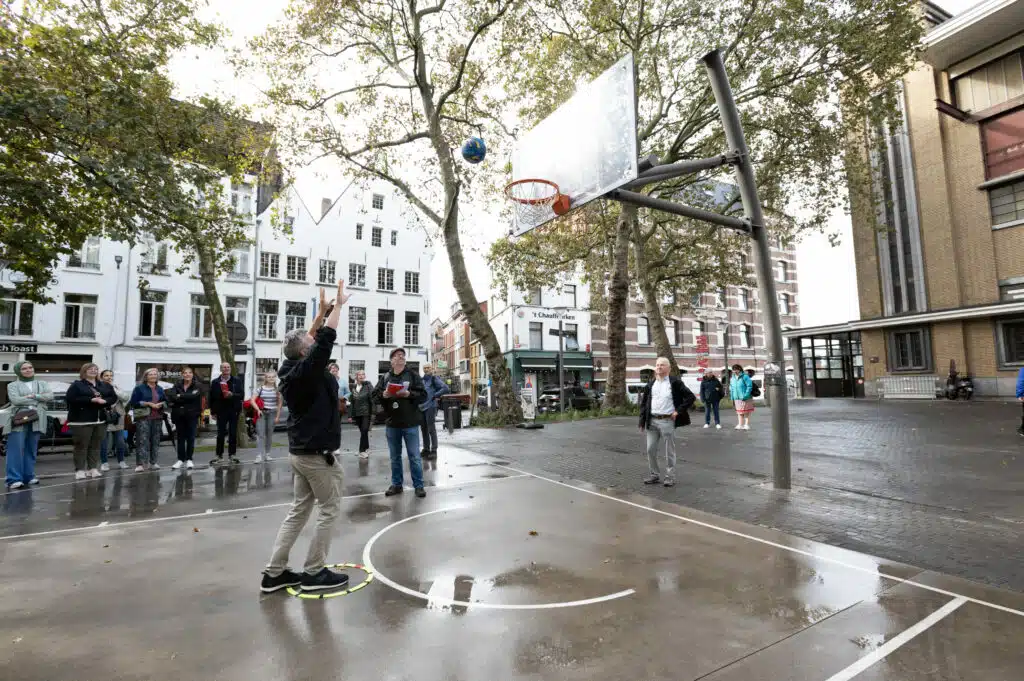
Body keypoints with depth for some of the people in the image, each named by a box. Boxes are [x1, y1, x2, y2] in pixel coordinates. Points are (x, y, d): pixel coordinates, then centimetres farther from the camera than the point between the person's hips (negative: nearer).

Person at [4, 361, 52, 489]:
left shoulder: (42, 384, 17)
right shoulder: (13, 385, 8)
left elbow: (50, 396, 1)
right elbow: (15, 400, -9)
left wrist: (33, 396, -10)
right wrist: (39, 400, -7)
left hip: (37, 421, 3)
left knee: (31, 450, 7)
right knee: (16, 449, -7)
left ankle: (29, 476, 13)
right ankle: (14, 479, -6)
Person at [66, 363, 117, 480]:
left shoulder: (105, 386, 14)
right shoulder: (76, 385, -1)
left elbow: (114, 397, 11)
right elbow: (71, 399, -14)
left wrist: (104, 401, -10)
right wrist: (91, 400, -21)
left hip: (101, 420, 5)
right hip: (82, 420, -5)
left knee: (96, 446, 9)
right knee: (81, 446, -2)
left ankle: (93, 468, 16)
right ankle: (80, 470, 5)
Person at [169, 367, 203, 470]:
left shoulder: (197, 386, 0)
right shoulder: (177, 385, 7)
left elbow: (193, 396, -19)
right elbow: (172, 397, -9)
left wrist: (180, 397, -10)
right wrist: (187, 399, -17)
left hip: (192, 416, -2)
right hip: (179, 415, 3)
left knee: (190, 438, 2)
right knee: (180, 438, 9)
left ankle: (189, 459, 11)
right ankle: (180, 459, 17)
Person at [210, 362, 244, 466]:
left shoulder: (237, 380, 3)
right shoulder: (215, 382, 4)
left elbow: (241, 394, -2)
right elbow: (212, 397, 3)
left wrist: (232, 395, -21)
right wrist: (213, 411, -1)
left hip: (234, 411, 0)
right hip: (221, 411, 0)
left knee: (233, 434, 4)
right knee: (220, 434, 3)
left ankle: (232, 455, 13)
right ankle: (219, 456, 11)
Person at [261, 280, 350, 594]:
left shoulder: (292, 368, 4)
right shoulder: (308, 370, -20)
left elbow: (312, 339, 16)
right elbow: (326, 339, -21)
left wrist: (322, 311, 15)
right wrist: (338, 304, -11)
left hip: (300, 451, 9)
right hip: (317, 454, -9)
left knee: (299, 509, 16)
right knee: (329, 510, 4)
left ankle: (275, 572, 21)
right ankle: (314, 572, 13)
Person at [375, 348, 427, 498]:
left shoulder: (413, 375, 0)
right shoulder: (385, 377, 6)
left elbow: (423, 394, -6)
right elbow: (375, 395, 5)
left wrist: (408, 394, -21)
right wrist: (383, 395, -15)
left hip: (410, 423, -3)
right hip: (392, 423, 3)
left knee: (414, 456, 3)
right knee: (395, 457, 14)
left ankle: (418, 485, 13)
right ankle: (396, 484, 26)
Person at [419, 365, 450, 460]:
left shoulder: (434, 379, -4)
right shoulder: (422, 380, 15)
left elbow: (446, 389, -14)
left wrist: (435, 395, -11)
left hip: (430, 407, -7)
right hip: (421, 407, 7)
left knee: (431, 429, -5)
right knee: (423, 429, 11)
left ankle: (434, 450, 1)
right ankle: (426, 449, 21)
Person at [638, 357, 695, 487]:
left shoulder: (675, 382, -3)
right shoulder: (651, 384, 10)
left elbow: (690, 397, -4)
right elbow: (644, 402, 14)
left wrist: (678, 411, -9)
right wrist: (642, 421, 7)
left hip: (667, 421, -4)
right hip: (652, 421, 5)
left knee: (669, 451, 6)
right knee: (651, 449, 8)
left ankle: (670, 477, 18)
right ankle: (655, 475, 22)